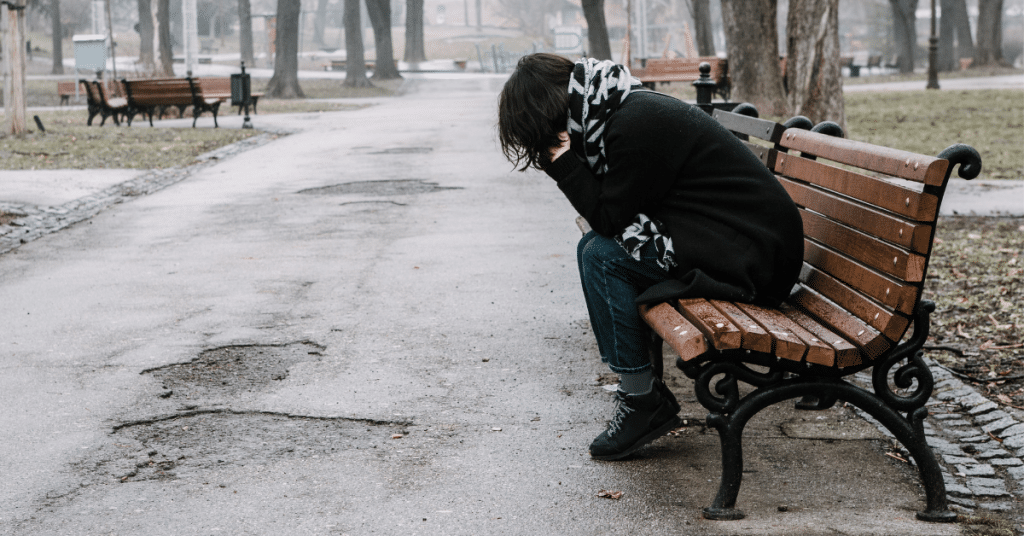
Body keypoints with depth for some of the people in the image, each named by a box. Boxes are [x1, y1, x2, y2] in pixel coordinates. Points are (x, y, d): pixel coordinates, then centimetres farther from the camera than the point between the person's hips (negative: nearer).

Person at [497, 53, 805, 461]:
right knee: (595, 247, 9)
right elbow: (609, 214, 13)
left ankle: (644, 401, -4)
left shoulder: (636, 125, -20)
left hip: (752, 256, -10)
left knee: (602, 255, -14)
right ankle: (642, 395, 11)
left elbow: (610, 217, -15)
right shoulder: (625, 107, 11)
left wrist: (563, 160, -12)